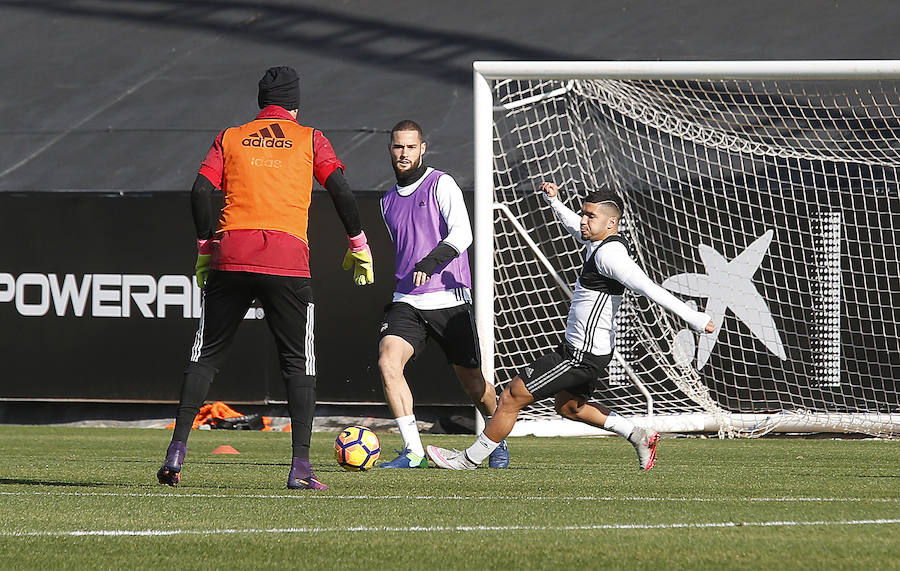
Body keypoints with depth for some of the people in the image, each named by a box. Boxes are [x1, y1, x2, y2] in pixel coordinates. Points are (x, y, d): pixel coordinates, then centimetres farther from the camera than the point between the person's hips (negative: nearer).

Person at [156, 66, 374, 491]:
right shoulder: (310, 140, 11)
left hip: (230, 257, 2)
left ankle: (176, 451, 4)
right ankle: (301, 467, -3)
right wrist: (358, 245, 11)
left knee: (205, 356, 11)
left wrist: (204, 249, 14)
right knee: (299, 363, 5)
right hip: (287, 261, -2)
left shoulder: (230, 138, 15)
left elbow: (201, 191, 6)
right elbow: (340, 190, 2)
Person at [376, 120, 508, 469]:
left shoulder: (441, 185, -3)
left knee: (473, 383, 5)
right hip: (407, 302, 4)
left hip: (449, 300, -4)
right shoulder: (388, 201, 17)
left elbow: (462, 233, -16)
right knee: (388, 361, -22)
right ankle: (413, 451, -21)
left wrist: (432, 260, -31)